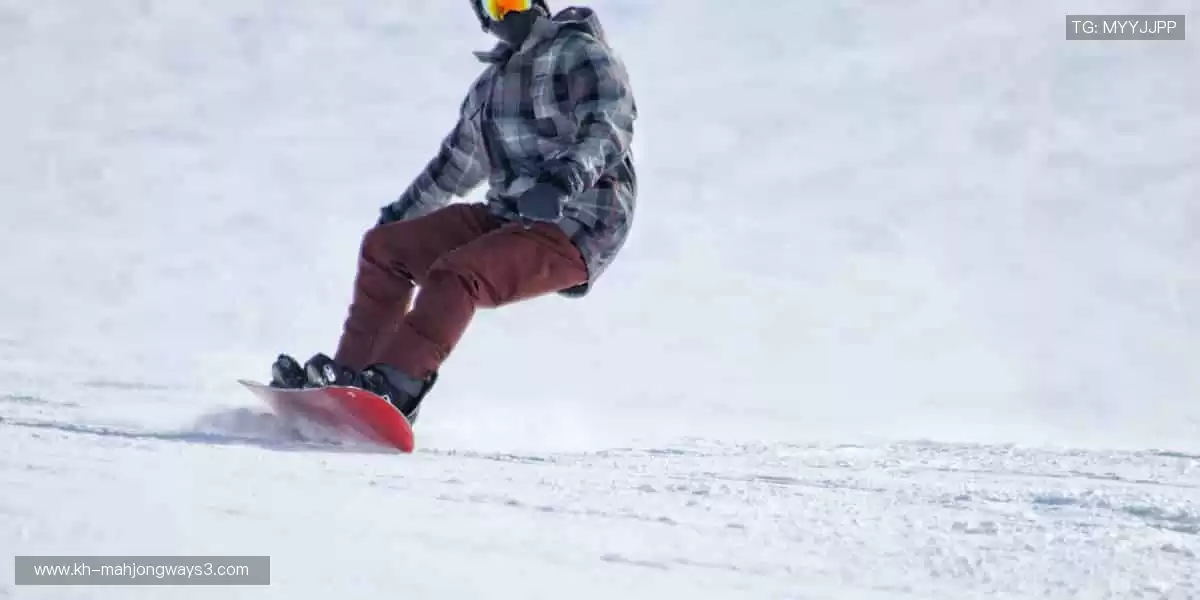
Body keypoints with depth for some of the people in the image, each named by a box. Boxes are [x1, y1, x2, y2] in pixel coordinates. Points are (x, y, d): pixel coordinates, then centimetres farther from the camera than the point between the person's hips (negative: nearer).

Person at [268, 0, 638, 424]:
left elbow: (608, 129, -23)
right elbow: (458, 160, 32)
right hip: (507, 218, 9)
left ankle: (393, 389, -35)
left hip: (575, 232, -8)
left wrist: (565, 178, -41)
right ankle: (349, 374, -2)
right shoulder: (492, 82, 18)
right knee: (384, 247, 1)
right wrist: (400, 213, 37)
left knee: (454, 275, -30)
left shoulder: (581, 55, -6)